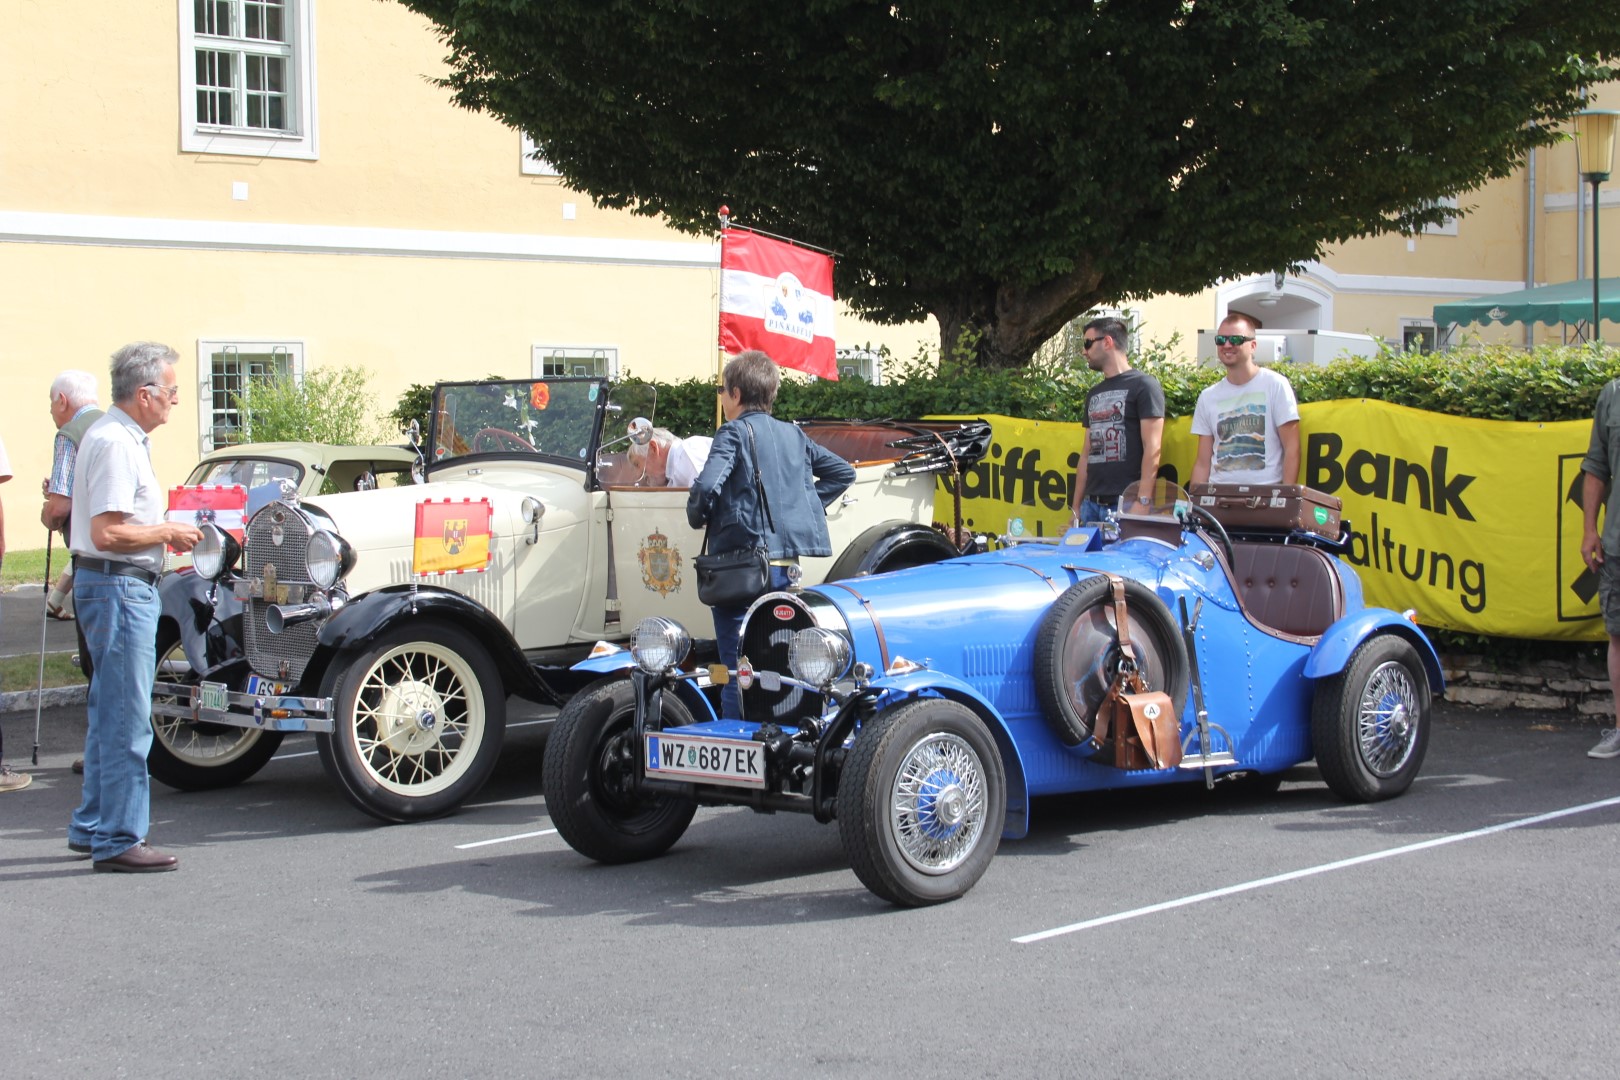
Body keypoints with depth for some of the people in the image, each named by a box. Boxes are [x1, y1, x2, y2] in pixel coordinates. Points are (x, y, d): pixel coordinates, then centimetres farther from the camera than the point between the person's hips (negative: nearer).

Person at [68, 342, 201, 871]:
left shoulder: (113, 435, 15)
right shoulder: (116, 444, -18)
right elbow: (107, 532, -25)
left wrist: (162, 531, 13)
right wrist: (168, 533, -13)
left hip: (108, 584, 11)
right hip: (120, 587, -11)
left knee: (111, 714, 17)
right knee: (127, 720, -7)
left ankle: (92, 827, 26)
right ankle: (117, 841, -2)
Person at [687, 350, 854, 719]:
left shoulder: (734, 432, -6)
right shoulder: (794, 435, 13)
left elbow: (707, 485, -21)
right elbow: (843, 472, 19)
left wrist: (697, 516, -2)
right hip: (788, 563, 7)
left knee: (737, 668, -5)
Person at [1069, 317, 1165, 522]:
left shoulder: (1143, 385, -2)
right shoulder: (1094, 394, 20)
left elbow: (1152, 450, -10)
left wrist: (1143, 503, -18)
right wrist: (1076, 508, 17)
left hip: (1126, 505, -7)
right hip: (1091, 504, 7)